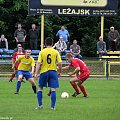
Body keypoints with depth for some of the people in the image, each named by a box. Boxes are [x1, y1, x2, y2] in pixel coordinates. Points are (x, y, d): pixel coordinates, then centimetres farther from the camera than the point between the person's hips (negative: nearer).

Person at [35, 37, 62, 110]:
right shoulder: (56, 52, -1)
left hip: (44, 72, 0)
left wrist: (36, 73, -7)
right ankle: (53, 106, -3)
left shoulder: (42, 52, -2)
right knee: (53, 90, 0)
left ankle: (40, 104, 10)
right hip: (53, 71, 0)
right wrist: (60, 72, 9)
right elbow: (60, 63, -5)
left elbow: (39, 63, -7)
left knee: (40, 88, 15)